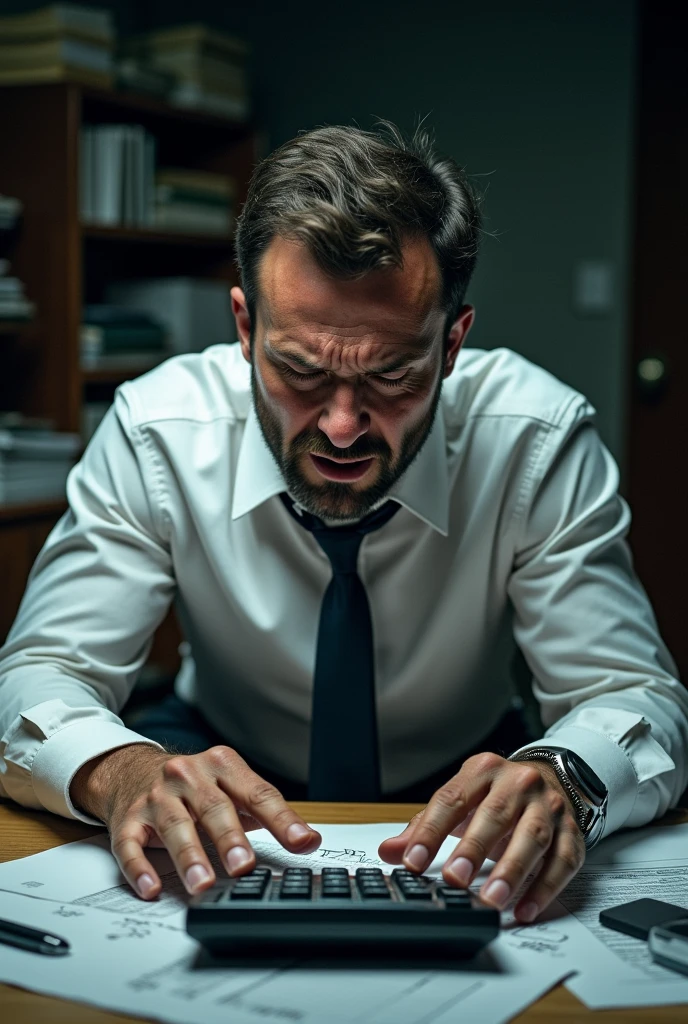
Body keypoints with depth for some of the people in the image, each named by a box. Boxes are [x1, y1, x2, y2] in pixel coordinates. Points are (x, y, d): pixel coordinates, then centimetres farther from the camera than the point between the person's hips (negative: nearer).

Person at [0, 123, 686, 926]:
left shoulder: (538, 440, -23)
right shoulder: (155, 433, -21)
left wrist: (561, 778, -48)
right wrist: (121, 771, -46)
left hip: (454, 817, 0)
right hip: (227, 809, 1)